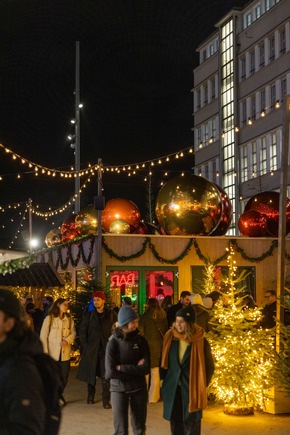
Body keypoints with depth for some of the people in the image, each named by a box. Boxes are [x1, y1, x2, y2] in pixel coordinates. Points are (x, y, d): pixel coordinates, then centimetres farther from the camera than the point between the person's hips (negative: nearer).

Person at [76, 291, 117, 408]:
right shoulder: (88, 316, 4)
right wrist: (85, 346, 0)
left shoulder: (111, 315, 3)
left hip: (106, 348, -1)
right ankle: (91, 395, 30)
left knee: (106, 375, -7)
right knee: (91, 373, 10)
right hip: (91, 348, 1)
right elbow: (82, 332, 6)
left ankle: (106, 400, -3)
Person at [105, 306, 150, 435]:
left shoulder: (141, 340, -3)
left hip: (139, 388, 2)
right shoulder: (113, 342, -9)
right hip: (119, 389, -2)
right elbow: (110, 372, -15)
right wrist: (135, 369, -13)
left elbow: (146, 368, -10)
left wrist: (121, 368, -15)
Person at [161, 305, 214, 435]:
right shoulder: (170, 337, -2)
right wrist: (163, 378, 6)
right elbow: (163, 360, 10)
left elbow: (209, 366, 0)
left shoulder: (200, 341, -10)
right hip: (172, 388, 3)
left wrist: (201, 385, -1)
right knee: (175, 424, 11)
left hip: (191, 390, -3)